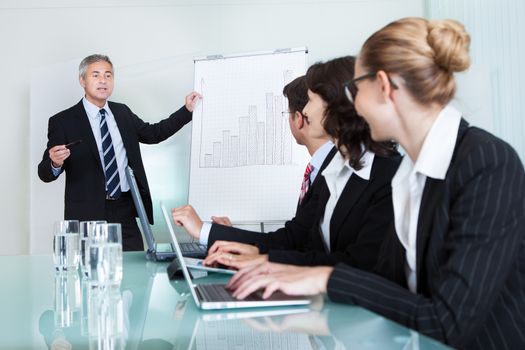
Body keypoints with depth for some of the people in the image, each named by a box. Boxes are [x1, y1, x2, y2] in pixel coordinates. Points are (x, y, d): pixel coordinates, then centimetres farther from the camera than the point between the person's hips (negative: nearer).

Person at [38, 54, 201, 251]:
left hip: (126, 213, 4)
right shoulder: (63, 121, -2)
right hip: (88, 215, -4)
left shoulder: (123, 113, 13)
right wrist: (55, 163, -28)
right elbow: (45, 174, -4)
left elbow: (153, 133, 25)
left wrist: (187, 110, 19)